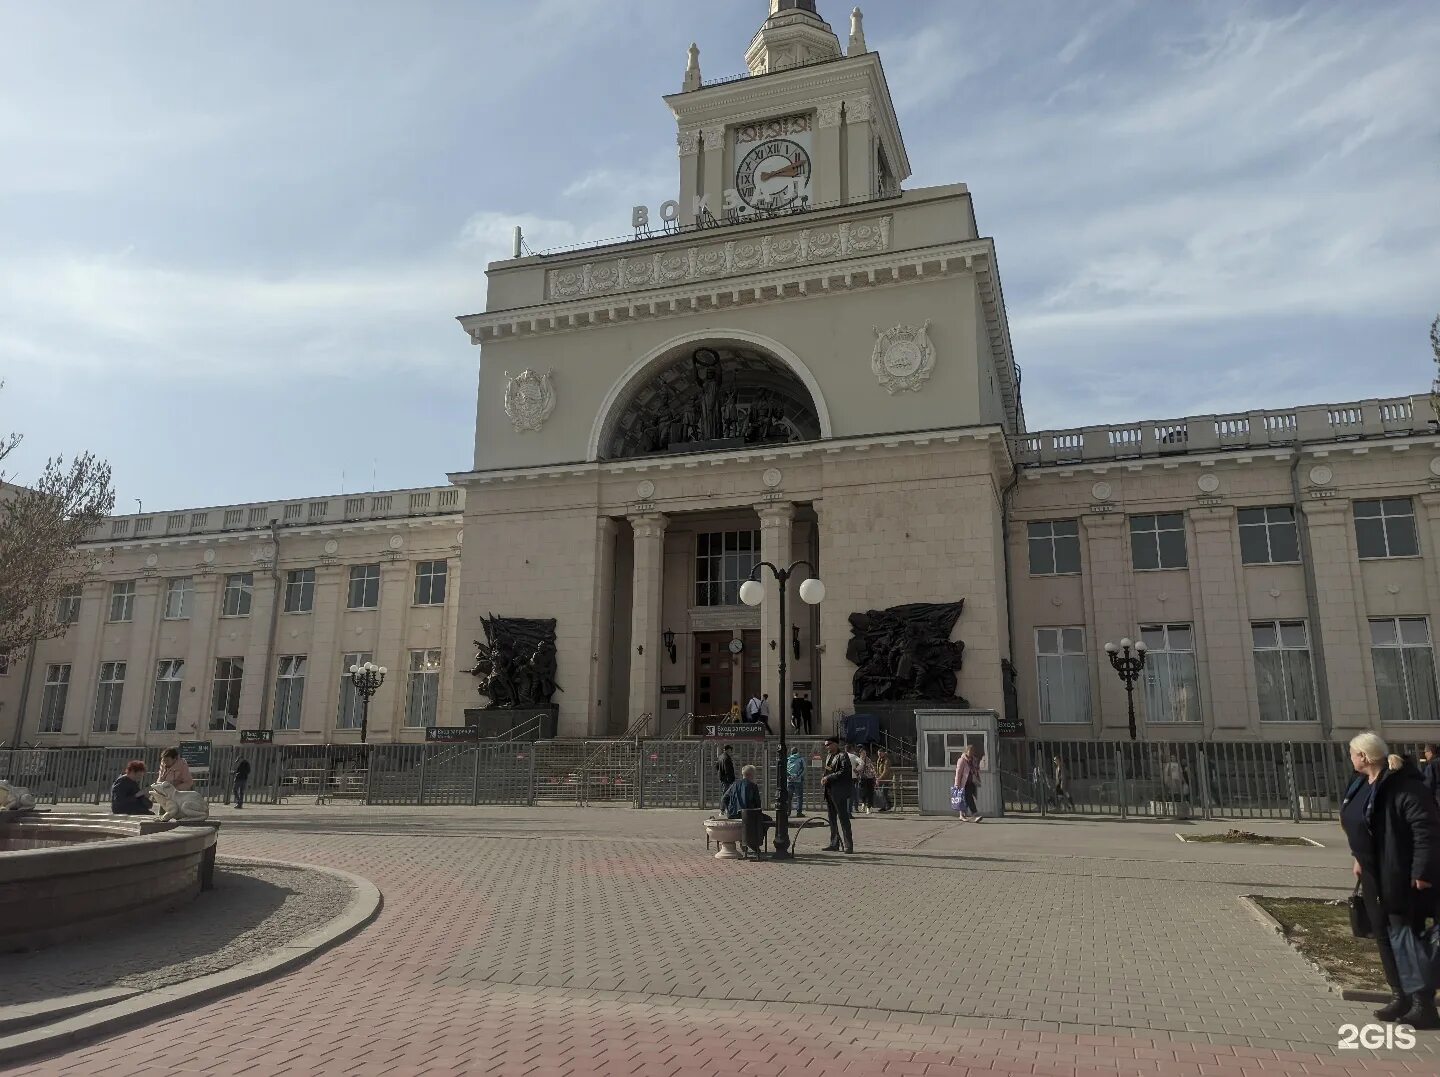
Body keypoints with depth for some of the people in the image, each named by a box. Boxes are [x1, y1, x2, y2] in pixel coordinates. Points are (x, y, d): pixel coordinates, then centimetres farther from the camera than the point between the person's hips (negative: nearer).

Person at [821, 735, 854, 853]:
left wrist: (829, 777, -17)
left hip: (839, 791, -9)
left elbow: (844, 771, -17)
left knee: (843, 817, -8)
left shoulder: (843, 755, -8)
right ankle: (834, 844, 17)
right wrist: (823, 778, 3)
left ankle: (848, 845, -5)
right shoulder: (828, 756, 18)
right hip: (829, 791, 9)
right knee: (832, 818, 11)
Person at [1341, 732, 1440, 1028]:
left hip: (1400, 877, -10)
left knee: (1402, 934, -8)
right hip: (1375, 877, 10)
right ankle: (1402, 996, 24)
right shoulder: (1362, 785, 9)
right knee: (1384, 935, 14)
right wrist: (1359, 857, 15)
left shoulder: (1403, 785, -21)